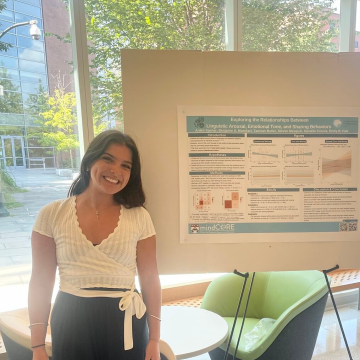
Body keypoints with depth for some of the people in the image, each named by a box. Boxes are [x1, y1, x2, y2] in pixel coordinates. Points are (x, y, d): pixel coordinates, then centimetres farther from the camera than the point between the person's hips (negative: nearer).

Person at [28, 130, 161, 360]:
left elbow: (150, 280, -2)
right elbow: (41, 282, -1)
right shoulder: (52, 215, -5)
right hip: (71, 325, 1)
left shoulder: (139, 217, -6)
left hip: (125, 324, 0)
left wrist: (154, 339, -1)